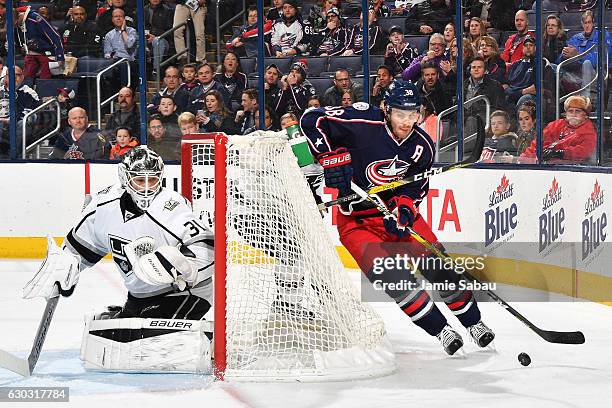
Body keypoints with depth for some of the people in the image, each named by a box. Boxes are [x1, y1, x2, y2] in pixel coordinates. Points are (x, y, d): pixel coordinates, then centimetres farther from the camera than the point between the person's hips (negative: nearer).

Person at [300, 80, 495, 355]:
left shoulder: (423, 147, -8)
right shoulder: (364, 124, -24)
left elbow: (415, 188, 0)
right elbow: (312, 120, -21)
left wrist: (403, 208, -21)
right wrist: (332, 157, -28)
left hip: (397, 210, 4)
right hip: (357, 219, -4)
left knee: (438, 266, -3)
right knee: (393, 276, -19)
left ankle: (473, 322, 17)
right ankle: (440, 331, -7)